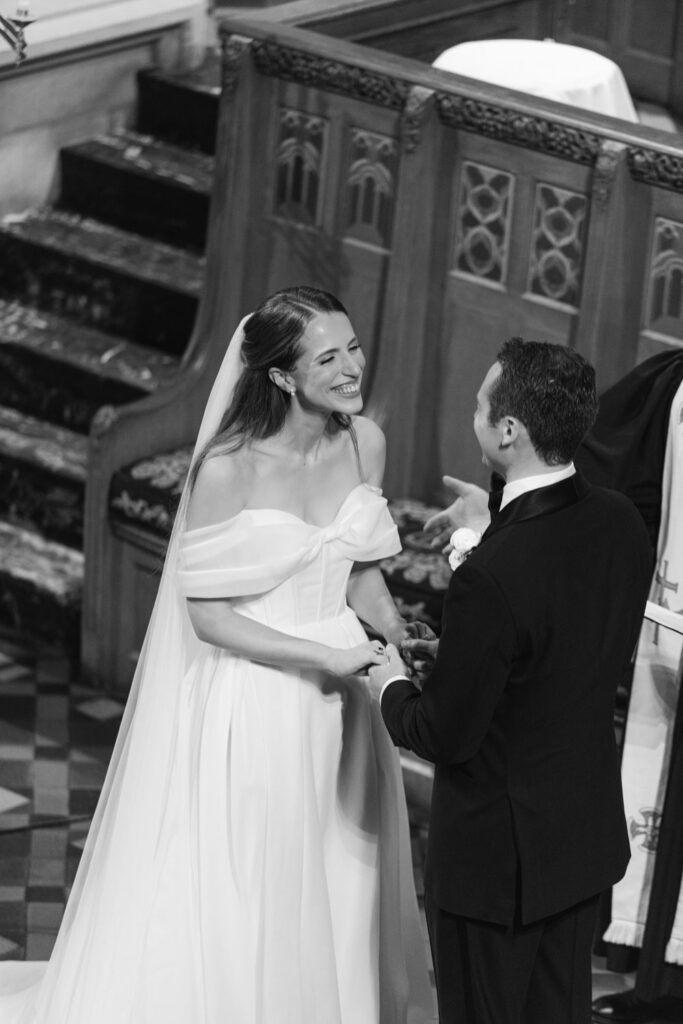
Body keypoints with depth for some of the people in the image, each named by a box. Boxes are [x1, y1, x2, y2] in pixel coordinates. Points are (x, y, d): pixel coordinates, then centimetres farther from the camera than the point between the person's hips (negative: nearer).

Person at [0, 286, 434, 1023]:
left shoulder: (364, 442, -3)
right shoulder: (227, 470, -20)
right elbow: (208, 614, -15)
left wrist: (403, 651, -7)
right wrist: (326, 657, -21)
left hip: (337, 700, 5)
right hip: (249, 703, -5)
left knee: (339, 889, 17)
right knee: (239, 893, 8)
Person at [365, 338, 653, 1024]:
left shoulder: (492, 579, -32)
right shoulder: (621, 524, -8)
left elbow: (446, 737, -22)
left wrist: (393, 689, -2)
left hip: (496, 855, -7)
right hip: (587, 835, 7)